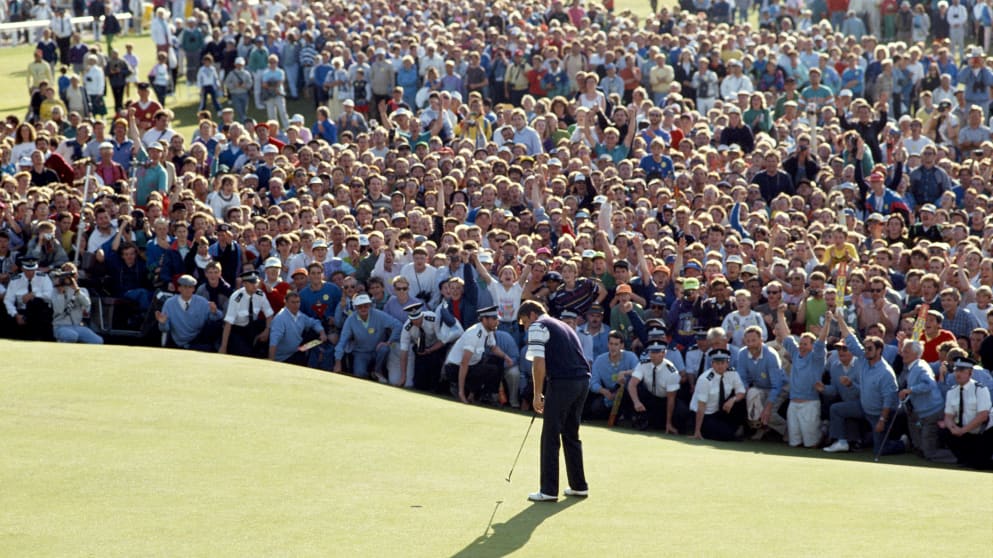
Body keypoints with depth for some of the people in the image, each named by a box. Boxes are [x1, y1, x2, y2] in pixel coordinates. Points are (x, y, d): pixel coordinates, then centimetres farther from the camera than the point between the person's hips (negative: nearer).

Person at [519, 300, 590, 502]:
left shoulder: (537, 327, 1)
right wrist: (548, 397, 28)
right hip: (583, 380, 8)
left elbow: (539, 363, -9)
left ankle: (549, 491, -2)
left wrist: (537, 395, -4)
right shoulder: (561, 326, 27)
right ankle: (579, 486, 22)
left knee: (550, 437, -2)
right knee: (571, 435, 18)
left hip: (562, 382, -8)